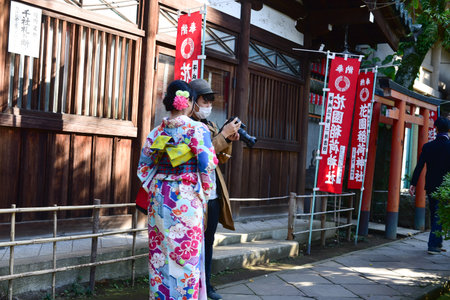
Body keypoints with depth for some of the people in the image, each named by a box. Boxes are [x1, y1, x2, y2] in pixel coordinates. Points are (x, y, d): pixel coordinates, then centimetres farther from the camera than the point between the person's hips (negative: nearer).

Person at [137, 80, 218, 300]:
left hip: (160, 198, 5)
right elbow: (207, 165, -10)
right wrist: (204, 194, 4)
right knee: (187, 253, 4)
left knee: (161, 252, 12)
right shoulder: (198, 130, -9)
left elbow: (144, 166, 9)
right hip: (187, 201, -4)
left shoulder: (156, 132, 5)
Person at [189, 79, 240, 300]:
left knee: (208, 242, 14)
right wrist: (223, 134, -20)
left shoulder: (209, 125, 16)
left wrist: (229, 140, 1)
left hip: (213, 196, 8)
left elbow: (222, 159, 18)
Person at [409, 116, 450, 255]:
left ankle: (437, 243, 25)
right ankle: (433, 245, -4)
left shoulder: (427, 146, 0)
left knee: (434, 215, 16)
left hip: (430, 186, 4)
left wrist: (413, 184, -2)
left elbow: (419, 166, -4)